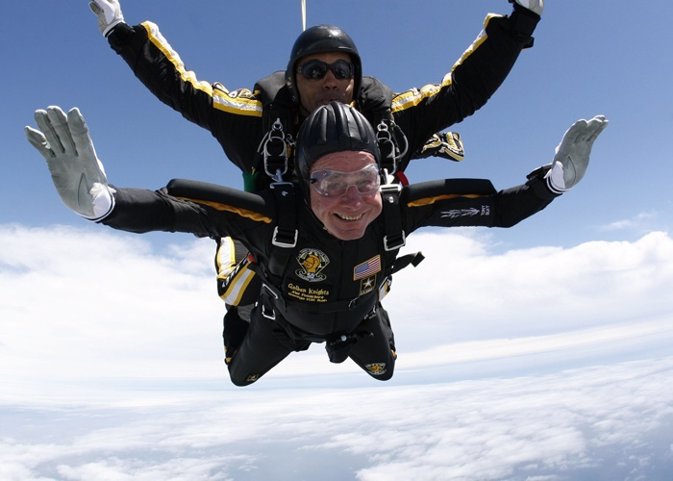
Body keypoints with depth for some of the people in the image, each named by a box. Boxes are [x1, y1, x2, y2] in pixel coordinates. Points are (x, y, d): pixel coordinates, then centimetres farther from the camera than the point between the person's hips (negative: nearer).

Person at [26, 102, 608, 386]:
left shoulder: (397, 207, -42)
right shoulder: (277, 216, -49)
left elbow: (495, 206, -35)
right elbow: (170, 208, -55)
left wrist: (556, 177, -47)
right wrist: (94, 198, -72)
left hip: (359, 314, 2)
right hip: (286, 316, -1)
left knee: (383, 372, 34)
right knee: (240, 377, 31)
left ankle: (344, 344, 66)